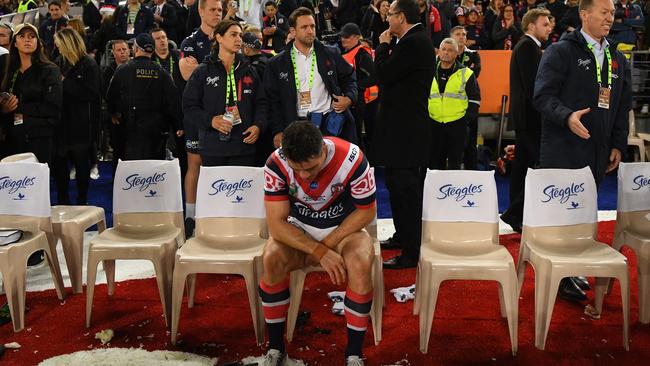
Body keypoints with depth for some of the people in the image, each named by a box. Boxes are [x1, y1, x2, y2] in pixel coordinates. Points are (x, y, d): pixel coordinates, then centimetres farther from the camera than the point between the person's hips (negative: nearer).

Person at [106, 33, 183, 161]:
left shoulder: (122, 71, -1)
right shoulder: (162, 73, 1)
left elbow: (111, 96, 8)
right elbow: (173, 101, -1)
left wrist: (114, 113, 27)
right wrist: (179, 126, 5)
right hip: (157, 128, 2)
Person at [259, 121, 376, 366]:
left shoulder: (352, 159, -27)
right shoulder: (276, 164, -23)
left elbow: (366, 211, -13)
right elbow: (277, 224, -21)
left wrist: (328, 243, -18)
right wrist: (319, 252, -30)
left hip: (344, 227, -1)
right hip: (298, 229, 1)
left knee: (361, 263, -32)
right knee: (271, 258, -29)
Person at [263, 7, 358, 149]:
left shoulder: (330, 54, 7)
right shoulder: (277, 63, 3)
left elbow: (349, 77, 19)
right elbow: (273, 100, 4)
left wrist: (349, 98, 0)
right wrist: (278, 131, -3)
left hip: (330, 123, 1)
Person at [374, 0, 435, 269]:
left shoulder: (414, 43, -17)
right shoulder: (415, 40, 14)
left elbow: (384, 74, -19)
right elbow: (393, 75, 15)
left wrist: (383, 45, -4)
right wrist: (388, 46, 6)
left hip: (405, 130, -11)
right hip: (402, 126, 11)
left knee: (405, 189, -7)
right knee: (397, 185, 20)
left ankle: (411, 254, 0)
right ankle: (402, 236, 34)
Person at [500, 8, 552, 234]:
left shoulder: (526, 46, 20)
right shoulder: (528, 47, -11)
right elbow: (532, 85, -19)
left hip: (523, 116, 11)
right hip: (530, 116, -11)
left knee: (522, 165, 11)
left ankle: (517, 216, 16)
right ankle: (513, 213, -8)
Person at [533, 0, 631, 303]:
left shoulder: (617, 60, 17)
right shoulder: (561, 51, -3)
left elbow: (622, 107, 19)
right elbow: (543, 96, -13)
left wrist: (618, 145, 11)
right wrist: (567, 116, -29)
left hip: (598, 153, 6)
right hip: (563, 151, -6)